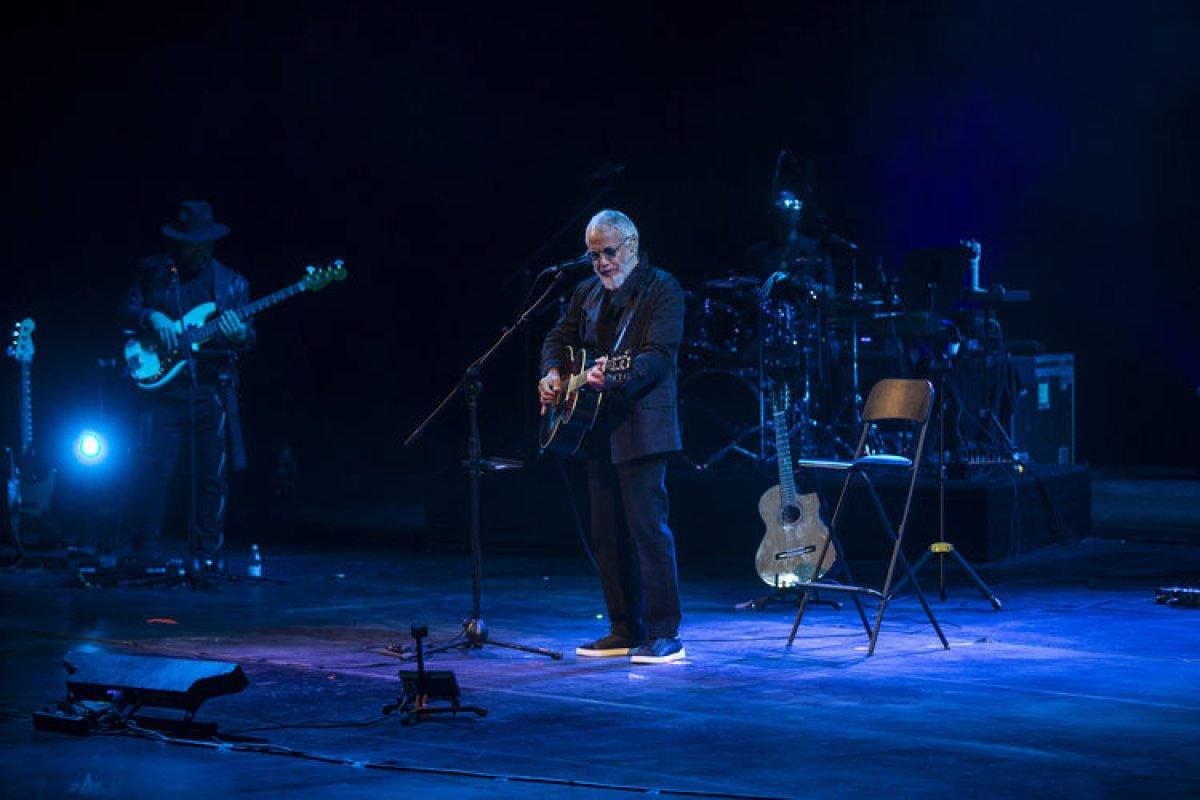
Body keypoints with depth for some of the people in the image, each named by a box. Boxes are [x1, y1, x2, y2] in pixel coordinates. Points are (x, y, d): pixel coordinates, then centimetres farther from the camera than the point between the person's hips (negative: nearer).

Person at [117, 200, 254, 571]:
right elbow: (126, 311, 8)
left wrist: (239, 333, -14)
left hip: (214, 392, 2)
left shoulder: (231, 282, 12)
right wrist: (152, 318, -12)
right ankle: (142, 551, 0)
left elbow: (249, 338, 9)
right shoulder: (153, 272, 9)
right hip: (164, 385, -2)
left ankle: (206, 554, 11)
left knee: (212, 477, 3)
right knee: (152, 468, -8)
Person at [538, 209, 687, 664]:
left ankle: (664, 634, -8)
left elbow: (659, 354, -17)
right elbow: (559, 338, 23)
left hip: (641, 429, -8)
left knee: (648, 526, -11)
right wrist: (552, 372, 2)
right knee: (607, 533, 10)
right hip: (599, 430, 8)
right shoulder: (589, 293, 16)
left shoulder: (661, 290, -6)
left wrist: (618, 376, -34)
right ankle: (625, 630, 18)